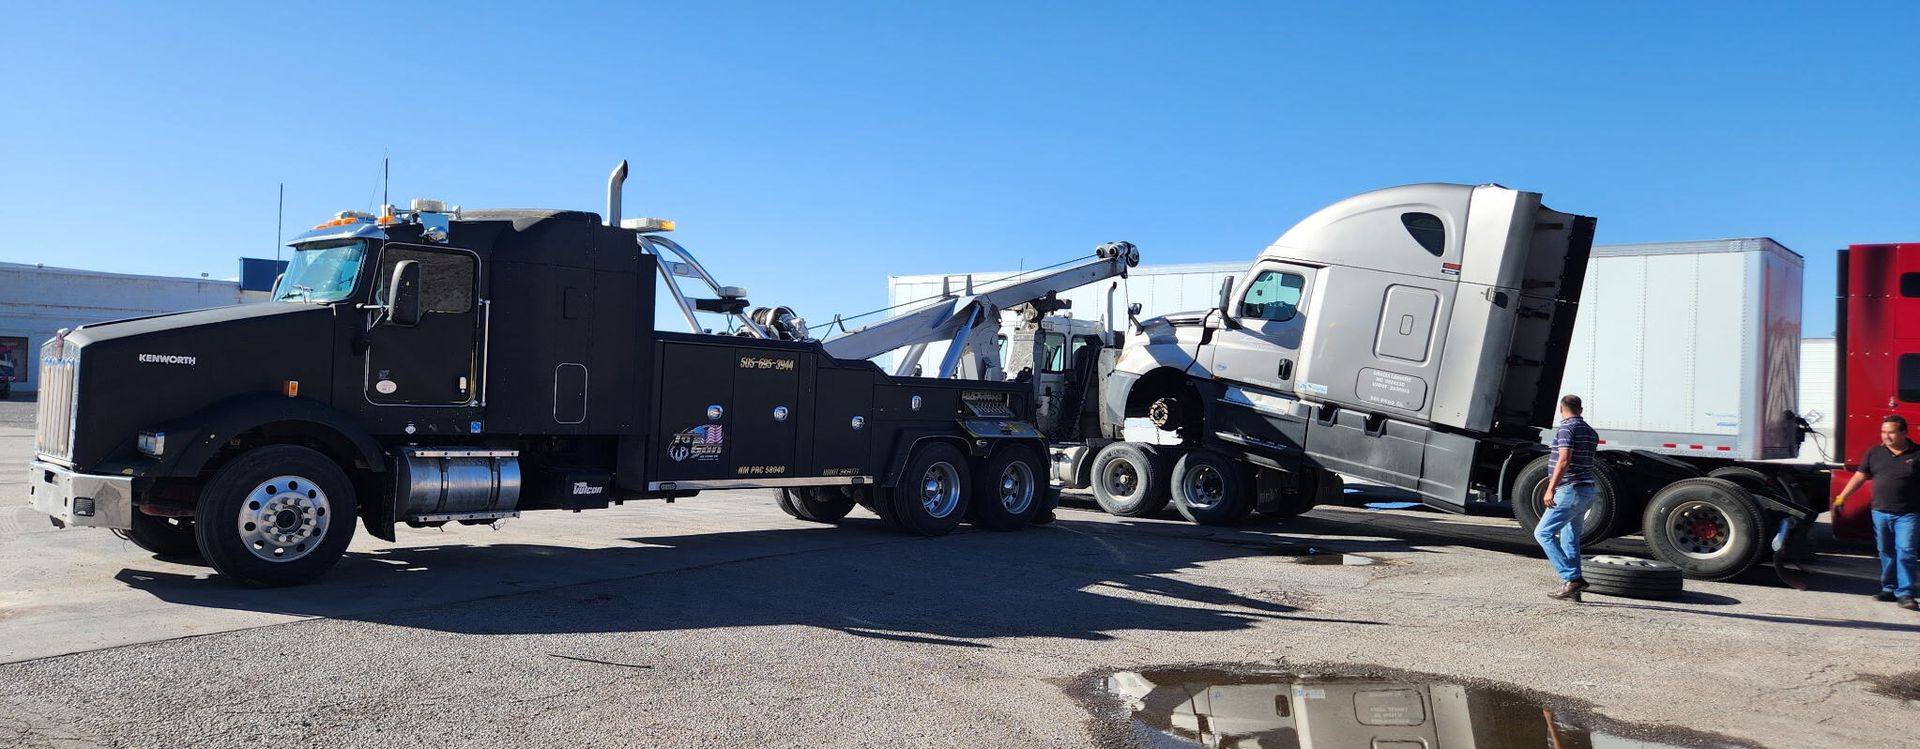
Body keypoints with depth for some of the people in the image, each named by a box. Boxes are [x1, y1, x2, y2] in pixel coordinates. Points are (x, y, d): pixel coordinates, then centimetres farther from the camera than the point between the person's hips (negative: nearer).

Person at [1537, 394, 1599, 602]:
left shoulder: (1566, 428, -12)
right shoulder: (1591, 432, 15)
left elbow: (1564, 461, -23)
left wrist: (1550, 489, -27)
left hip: (1570, 491, -9)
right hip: (1587, 491, 9)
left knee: (1543, 533, -9)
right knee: (1570, 540, 13)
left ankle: (1572, 578, -16)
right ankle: (1573, 590, 11)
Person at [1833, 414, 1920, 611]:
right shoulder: (1874, 453, 7)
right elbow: (1859, 477, 10)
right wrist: (1842, 497, 5)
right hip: (1881, 512, 4)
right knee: (1886, 553, 12)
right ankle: (1889, 589, 23)